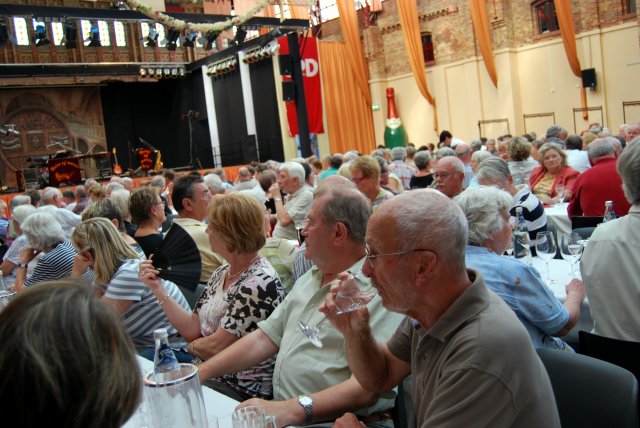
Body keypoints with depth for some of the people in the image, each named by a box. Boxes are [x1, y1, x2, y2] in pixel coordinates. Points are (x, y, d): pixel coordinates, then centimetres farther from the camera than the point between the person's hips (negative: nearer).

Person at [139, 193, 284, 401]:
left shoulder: (260, 283, -23)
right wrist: (157, 288, 4)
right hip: (211, 374, 7)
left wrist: (193, 346, 2)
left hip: (243, 390, -7)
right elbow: (192, 329, 6)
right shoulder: (221, 274, 6)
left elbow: (215, 346, -19)